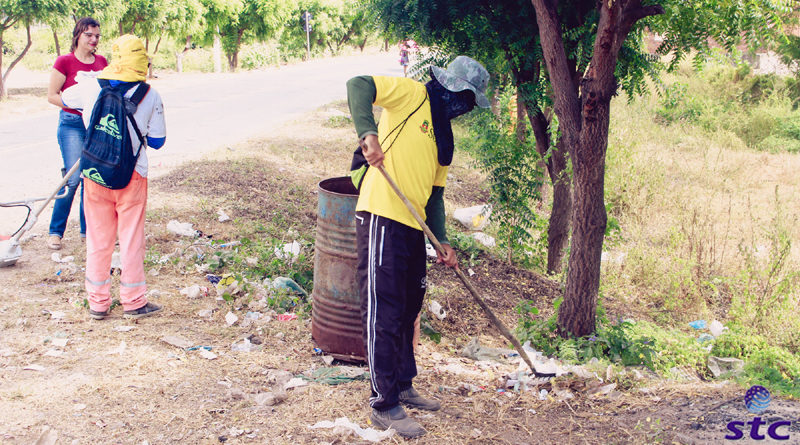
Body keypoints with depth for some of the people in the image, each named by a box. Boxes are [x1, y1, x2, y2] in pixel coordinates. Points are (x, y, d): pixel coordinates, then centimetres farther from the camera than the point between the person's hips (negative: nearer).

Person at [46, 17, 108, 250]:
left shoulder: (102, 62, 10)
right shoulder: (64, 62, -5)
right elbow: (52, 95, -5)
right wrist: (79, 106, -14)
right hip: (72, 124, -5)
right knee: (73, 177, -10)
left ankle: (87, 229, 16)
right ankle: (55, 231, 1)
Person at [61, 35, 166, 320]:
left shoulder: (91, 88, -3)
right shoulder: (151, 96, -7)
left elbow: (65, 99, 20)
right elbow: (157, 141, 0)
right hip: (131, 177, -2)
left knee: (98, 239, 11)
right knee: (131, 239, 8)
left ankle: (98, 302, 20)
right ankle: (133, 301, 15)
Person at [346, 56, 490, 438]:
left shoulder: (444, 136, 20)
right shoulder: (413, 94, -3)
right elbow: (358, 85, -16)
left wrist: (442, 241, 12)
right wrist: (368, 132, -30)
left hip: (412, 227, 9)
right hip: (382, 219, -9)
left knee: (407, 311, 18)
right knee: (384, 314, -5)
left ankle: (403, 387, 34)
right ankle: (384, 406, 3)